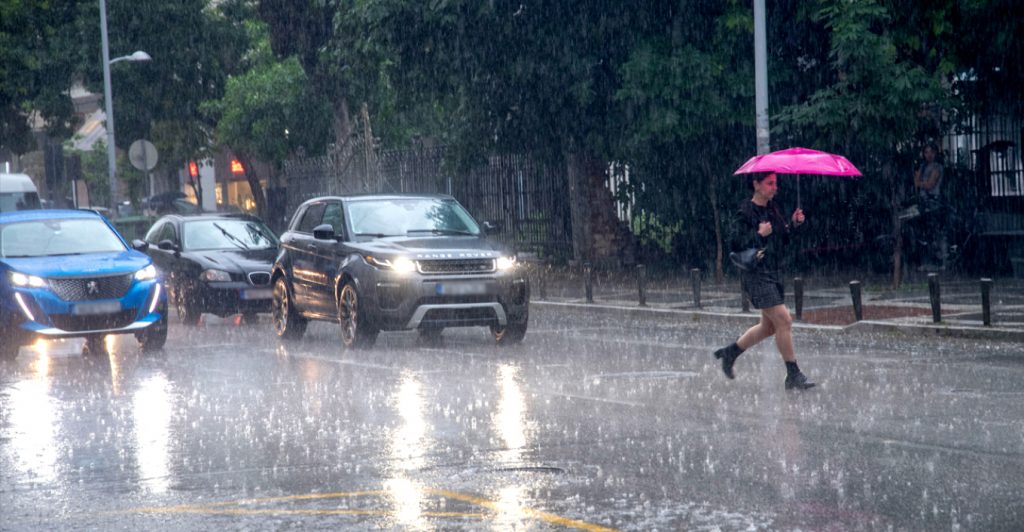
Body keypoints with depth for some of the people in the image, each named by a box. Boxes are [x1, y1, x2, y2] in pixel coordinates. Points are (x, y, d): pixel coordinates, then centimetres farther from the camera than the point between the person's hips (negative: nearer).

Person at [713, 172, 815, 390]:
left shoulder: (773, 209, 12)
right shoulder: (745, 212, -11)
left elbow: (782, 240, 15)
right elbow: (737, 245, -14)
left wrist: (793, 224, 1)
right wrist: (759, 235, -24)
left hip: (774, 274, 9)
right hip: (756, 275, -9)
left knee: (769, 326, 14)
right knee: (783, 321, -12)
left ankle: (730, 352, 31)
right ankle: (793, 376, -6)